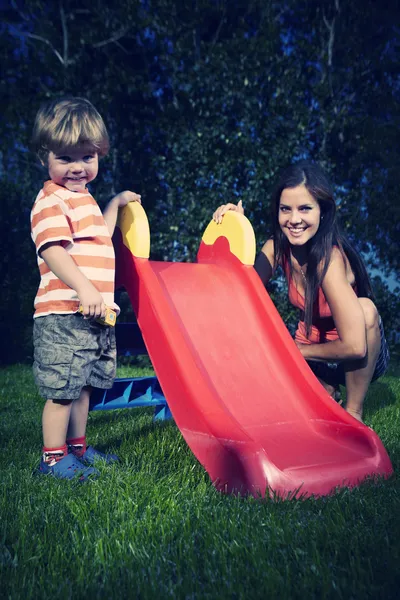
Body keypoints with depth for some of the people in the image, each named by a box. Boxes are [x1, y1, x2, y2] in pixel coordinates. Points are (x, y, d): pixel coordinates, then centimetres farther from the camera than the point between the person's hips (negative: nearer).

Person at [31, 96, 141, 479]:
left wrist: (116, 203, 37)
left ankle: (77, 447, 31)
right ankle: (53, 458, 14)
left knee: (84, 385, 17)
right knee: (62, 389, -1)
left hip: (94, 313, 9)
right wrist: (85, 289, -36)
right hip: (63, 315, -9)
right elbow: (53, 251, -24)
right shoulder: (50, 201, -11)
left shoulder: (83, 198, 19)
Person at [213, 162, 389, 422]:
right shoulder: (278, 247, -11)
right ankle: (326, 389, 13)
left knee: (364, 307, -35)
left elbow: (354, 346, -35)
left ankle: (354, 412, -15)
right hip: (308, 355, 5)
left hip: (359, 359, -4)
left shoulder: (329, 257, -31)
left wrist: (296, 350, -19)